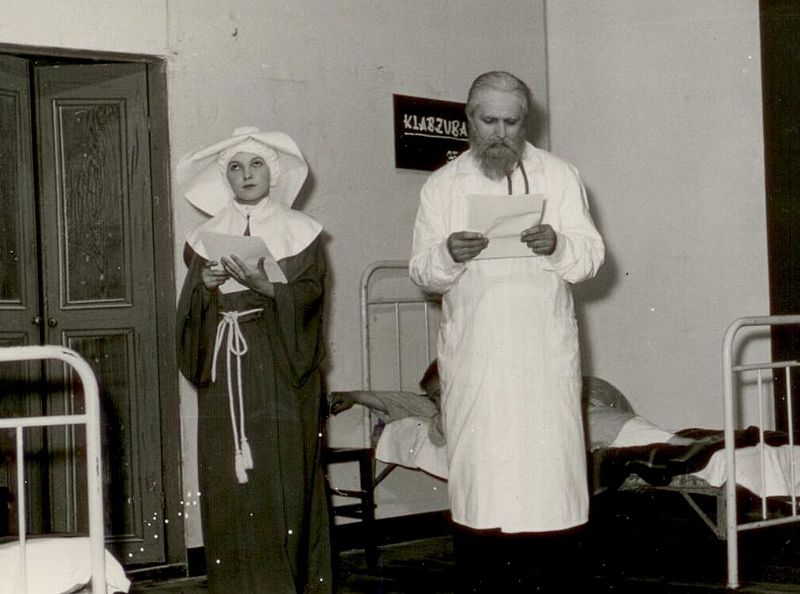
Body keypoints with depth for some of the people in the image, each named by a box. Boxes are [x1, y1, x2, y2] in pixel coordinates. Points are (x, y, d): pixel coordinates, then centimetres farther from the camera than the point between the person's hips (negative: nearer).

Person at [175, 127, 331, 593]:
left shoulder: (300, 231, 5)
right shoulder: (207, 236, 12)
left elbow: (310, 295, -5)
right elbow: (192, 312, 9)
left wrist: (264, 285, -20)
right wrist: (206, 286, -11)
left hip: (281, 371, -2)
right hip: (225, 375, 2)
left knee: (282, 482, -5)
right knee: (228, 485, 0)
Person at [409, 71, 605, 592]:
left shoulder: (559, 176, 6)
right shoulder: (442, 186, 9)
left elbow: (592, 255, 2)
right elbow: (421, 272, 5)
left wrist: (557, 245, -20)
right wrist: (448, 256, -17)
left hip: (545, 352, 0)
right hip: (472, 351, 0)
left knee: (543, 459, -2)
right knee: (476, 465, -1)